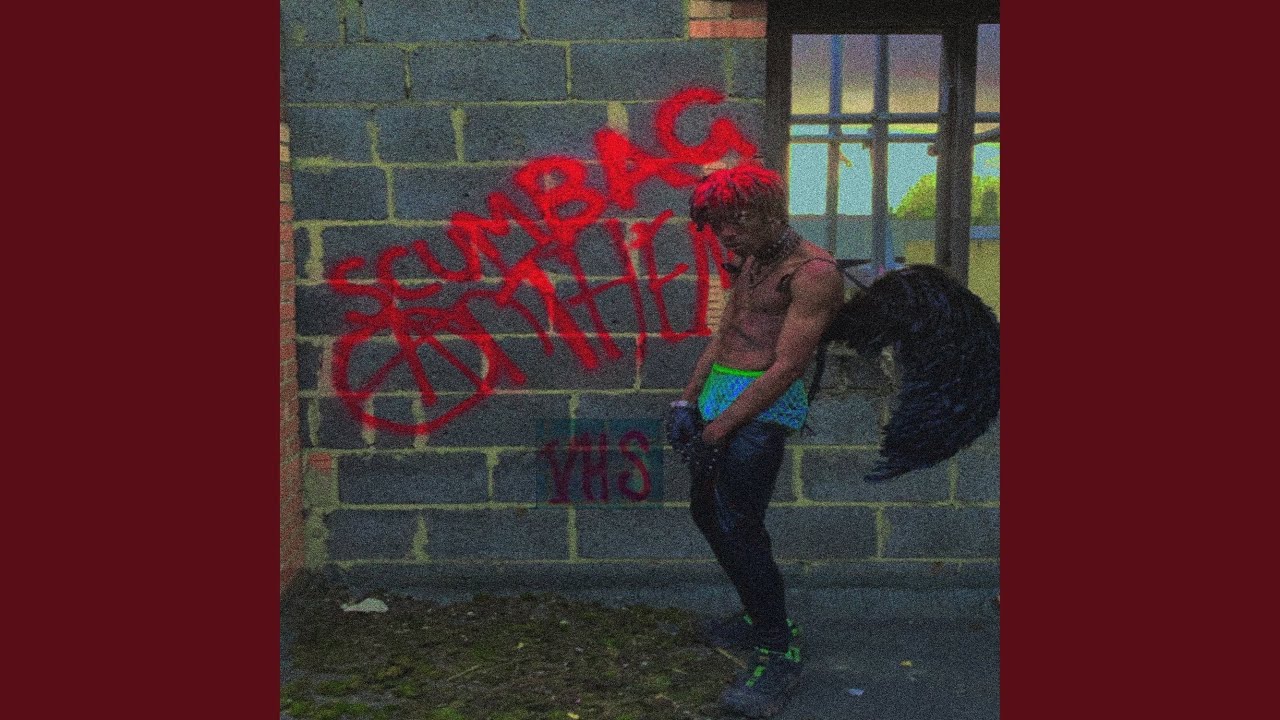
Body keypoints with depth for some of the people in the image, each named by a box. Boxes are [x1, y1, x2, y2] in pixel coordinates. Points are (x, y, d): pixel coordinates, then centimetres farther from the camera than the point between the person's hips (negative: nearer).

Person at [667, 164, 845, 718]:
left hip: (763, 408, -9)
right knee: (707, 512, 14)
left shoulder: (813, 272, -15)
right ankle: (760, 617, 29)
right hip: (720, 395, 10)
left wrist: (718, 430, -18)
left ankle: (780, 651, 3)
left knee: (737, 527, -12)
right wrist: (687, 401, 9)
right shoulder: (750, 263, 15)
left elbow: (785, 368, -19)